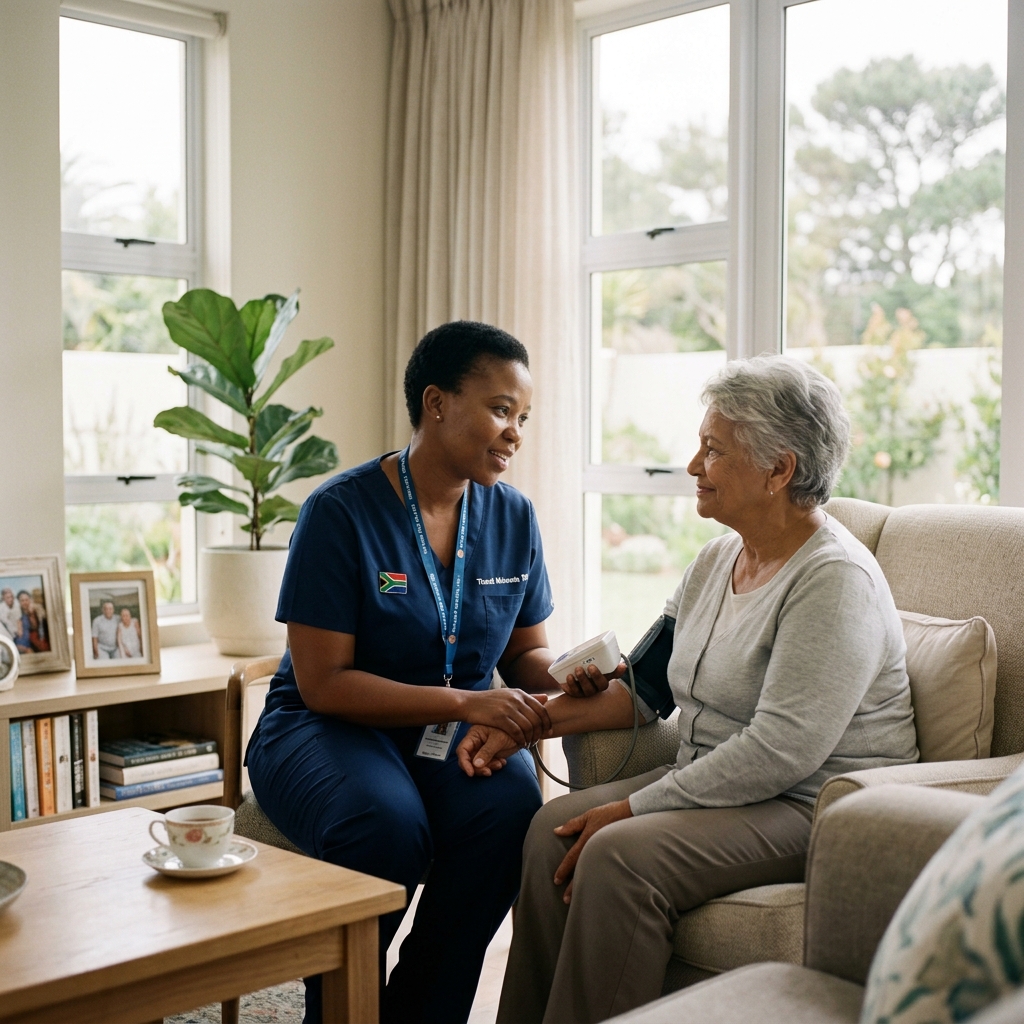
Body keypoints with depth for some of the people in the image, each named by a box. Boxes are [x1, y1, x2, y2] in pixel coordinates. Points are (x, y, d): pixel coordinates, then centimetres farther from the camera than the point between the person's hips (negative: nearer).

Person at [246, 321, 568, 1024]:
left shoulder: (512, 517, 3)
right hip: (331, 726, -4)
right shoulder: (340, 512, -13)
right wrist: (465, 704, -25)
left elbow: (527, 653, 12)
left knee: (511, 804, -29)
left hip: (457, 731, 4)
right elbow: (323, 683, -16)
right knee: (387, 826, -35)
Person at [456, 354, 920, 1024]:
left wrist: (632, 808, -22)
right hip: (719, 786, 9)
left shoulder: (836, 580, -18)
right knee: (553, 829, -10)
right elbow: (645, 685, 15)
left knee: (619, 855, -28)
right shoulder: (718, 560, 11)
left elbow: (781, 750, -25)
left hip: (816, 808, -8)